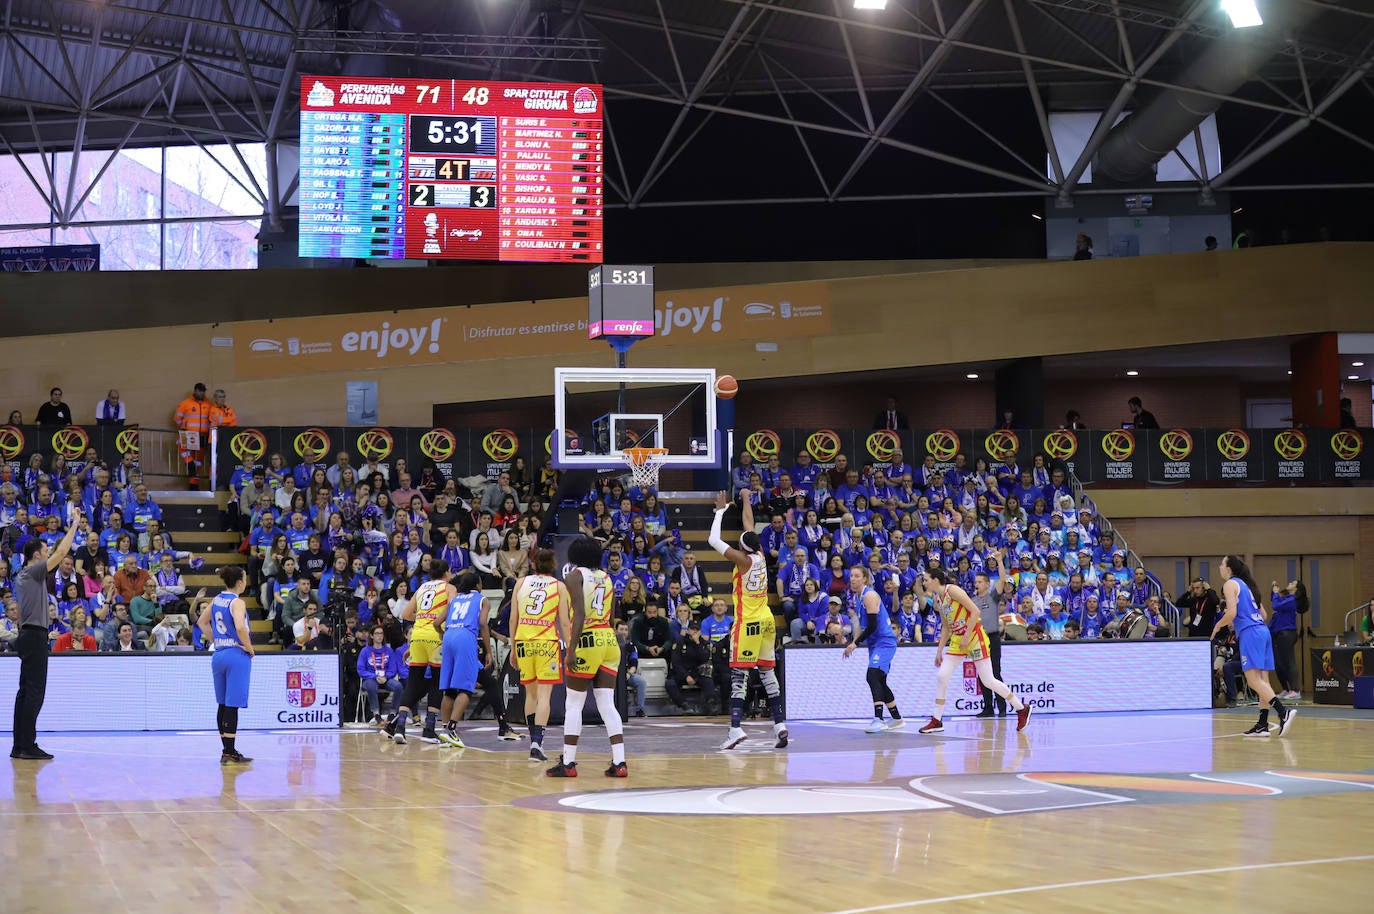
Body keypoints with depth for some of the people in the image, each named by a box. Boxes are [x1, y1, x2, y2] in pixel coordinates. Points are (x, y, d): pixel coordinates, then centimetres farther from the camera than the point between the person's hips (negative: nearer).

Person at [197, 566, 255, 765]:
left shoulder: (217, 600, 10)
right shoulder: (237, 602, -14)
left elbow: (201, 622, 21)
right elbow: (240, 627, -28)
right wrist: (250, 648, -14)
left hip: (219, 655, 8)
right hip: (237, 655, -8)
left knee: (223, 705, 13)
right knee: (232, 706, -6)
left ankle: (227, 750, 20)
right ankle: (229, 754, -4)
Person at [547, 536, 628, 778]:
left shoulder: (575, 576, -3)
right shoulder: (606, 577, 16)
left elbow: (579, 614, -15)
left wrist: (572, 649, -18)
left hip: (587, 640, -6)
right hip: (609, 640, 6)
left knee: (573, 705, 2)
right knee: (607, 705, 4)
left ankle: (568, 762, 4)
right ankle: (619, 762, -2)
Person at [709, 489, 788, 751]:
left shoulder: (743, 559, -12)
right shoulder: (760, 554, 4)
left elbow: (714, 540, -9)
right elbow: (749, 525, 19)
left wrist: (720, 510, 2)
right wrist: (745, 500, 32)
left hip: (747, 622, -7)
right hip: (767, 620, 7)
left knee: (739, 673, -7)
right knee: (767, 671, 11)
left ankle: (735, 727, -15)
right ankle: (779, 723, 6)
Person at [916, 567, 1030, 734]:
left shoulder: (952, 590, -15)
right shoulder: (937, 599, 9)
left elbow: (975, 611, -19)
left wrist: (967, 637, -21)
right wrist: (940, 650, 16)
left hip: (974, 636, -8)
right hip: (957, 639, 8)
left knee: (988, 681, -5)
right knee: (941, 676, -2)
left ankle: (1021, 709, 10)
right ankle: (936, 721, 5)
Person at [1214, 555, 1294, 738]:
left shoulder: (1230, 584, -2)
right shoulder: (1245, 584, 23)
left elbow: (1231, 614, -13)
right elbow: (1263, 614, 23)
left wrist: (1217, 626, 3)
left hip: (1250, 633, -9)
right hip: (1262, 631, 9)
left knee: (1253, 679, -14)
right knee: (1262, 680, 6)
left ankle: (1283, 711, -29)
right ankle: (1263, 725, 6)